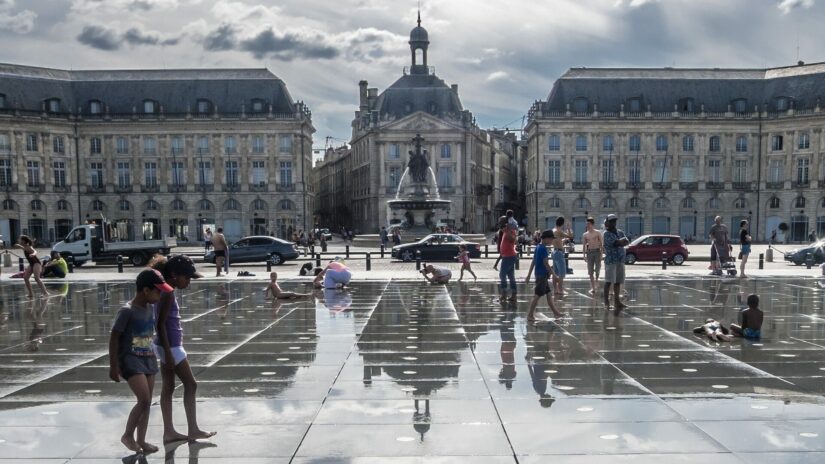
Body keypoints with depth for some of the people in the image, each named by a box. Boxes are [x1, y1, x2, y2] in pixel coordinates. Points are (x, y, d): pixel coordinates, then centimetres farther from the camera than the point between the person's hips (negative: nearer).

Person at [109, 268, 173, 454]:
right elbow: (114, 338, -14)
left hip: (148, 359, 8)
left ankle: (141, 440, 20)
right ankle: (127, 435, 5)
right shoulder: (127, 311, -17)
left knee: (147, 402, 9)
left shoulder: (150, 308, 5)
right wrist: (114, 366, -14)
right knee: (144, 400, -15)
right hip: (131, 359, -8)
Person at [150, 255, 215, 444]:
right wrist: (168, 353, -21)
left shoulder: (164, 291, 9)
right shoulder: (168, 294, -19)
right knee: (190, 384, 1)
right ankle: (193, 430, 9)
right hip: (170, 346, -10)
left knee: (168, 387, 12)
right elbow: (161, 324, -22)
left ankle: (169, 432, 17)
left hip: (168, 345, 10)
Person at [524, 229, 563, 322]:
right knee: (537, 295, -4)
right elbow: (546, 263, -19)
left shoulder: (538, 247, 12)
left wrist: (528, 275, 16)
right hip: (542, 275, -10)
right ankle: (530, 316, 0)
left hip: (539, 274, 10)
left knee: (549, 294, 15)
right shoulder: (544, 249, -16)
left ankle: (556, 313, 22)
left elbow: (533, 262, 15)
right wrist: (554, 274, -11)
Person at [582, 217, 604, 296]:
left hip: (597, 251, -2)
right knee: (590, 271, 0)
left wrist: (601, 253, -8)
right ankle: (593, 288, 6)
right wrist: (584, 255, 4)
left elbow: (601, 243, -1)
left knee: (597, 268, -6)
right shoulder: (585, 235, 7)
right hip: (589, 252, 2)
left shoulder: (597, 233, -1)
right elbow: (584, 245, 11)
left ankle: (596, 279, 27)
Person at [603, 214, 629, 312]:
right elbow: (616, 242, -18)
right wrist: (622, 241, -1)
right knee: (609, 282, -7)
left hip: (620, 260, 7)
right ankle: (606, 302, -6)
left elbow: (627, 242, 1)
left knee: (618, 282, 10)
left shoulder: (620, 232, 16)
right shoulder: (606, 233, -5)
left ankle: (617, 301, 17)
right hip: (610, 260, -7)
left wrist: (619, 242, -13)